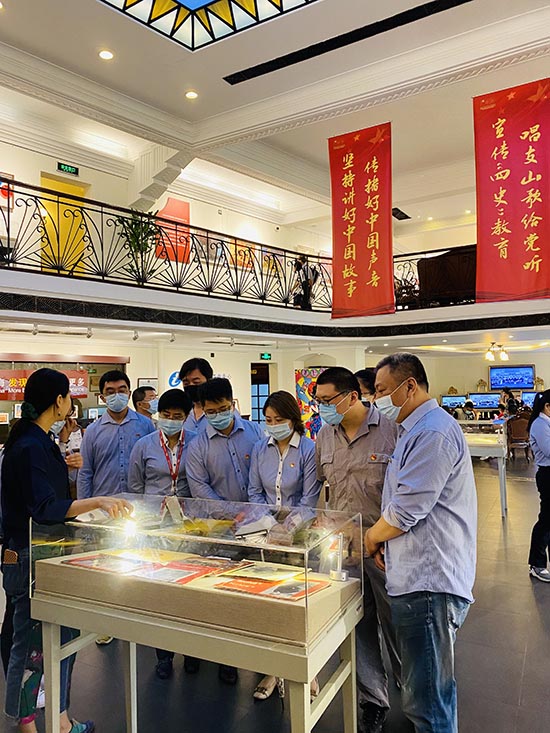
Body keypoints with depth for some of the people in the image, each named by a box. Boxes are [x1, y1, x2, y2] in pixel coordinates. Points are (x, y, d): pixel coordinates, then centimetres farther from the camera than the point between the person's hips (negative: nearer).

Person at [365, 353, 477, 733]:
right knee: (429, 691, 23)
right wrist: (383, 541, 10)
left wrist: (371, 538, -2)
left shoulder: (433, 432, -17)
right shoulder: (418, 430, 17)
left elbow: (406, 509, -20)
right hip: (420, 577, 10)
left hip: (429, 583, -10)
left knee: (426, 700, 0)